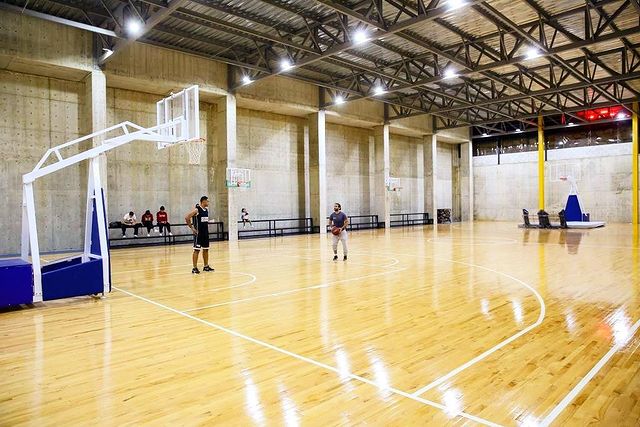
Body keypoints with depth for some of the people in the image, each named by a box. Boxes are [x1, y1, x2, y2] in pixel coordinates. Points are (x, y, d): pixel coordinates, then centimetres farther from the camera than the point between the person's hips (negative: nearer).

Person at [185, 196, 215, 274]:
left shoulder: (207, 209, 10)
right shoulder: (196, 210, -14)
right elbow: (186, 217, -17)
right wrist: (192, 228, -15)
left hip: (205, 232, 8)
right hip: (198, 233, -8)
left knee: (206, 250, 12)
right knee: (196, 250, -4)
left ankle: (206, 266, 21)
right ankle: (194, 268, 1)